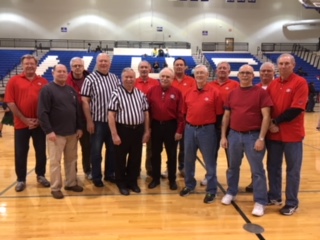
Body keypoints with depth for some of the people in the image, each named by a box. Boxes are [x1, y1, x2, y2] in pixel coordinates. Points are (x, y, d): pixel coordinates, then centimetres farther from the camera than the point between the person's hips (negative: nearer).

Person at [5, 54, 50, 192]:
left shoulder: (43, 82, 4)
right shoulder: (14, 81, 1)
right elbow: (10, 102, -4)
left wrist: (40, 119, -7)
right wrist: (24, 119, -10)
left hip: (40, 124, 1)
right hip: (21, 124, -1)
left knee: (41, 152, 10)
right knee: (20, 153, 7)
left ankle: (41, 175, 28)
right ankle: (21, 180, 21)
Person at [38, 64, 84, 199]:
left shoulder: (71, 90, 13)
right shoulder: (47, 90, -6)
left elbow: (78, 110, 15)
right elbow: (42, 113, -12)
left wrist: (79, 127, 9)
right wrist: (49, 131, -17)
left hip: (72, 132, 6)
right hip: (56, 133, -6)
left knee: (71, 160, 13)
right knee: (55, 161, 2)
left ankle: (71, 183, 27)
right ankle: (55, 188, 13)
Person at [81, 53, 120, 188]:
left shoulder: (115, 79, 8)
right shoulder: (90, 79, -6)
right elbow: (84, 101, -9)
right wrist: (89, 121, -12)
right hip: (98, 121, -4)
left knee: (112, 149, 14)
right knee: (96, 150, 6)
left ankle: (110, 174, 29)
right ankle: (96, 177, 19)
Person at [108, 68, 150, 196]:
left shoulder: (140, 94, 7)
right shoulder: (116, 93, -7)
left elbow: (145, 113, 12)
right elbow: (111, 115, -11)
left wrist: (146, 131, 7)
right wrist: (114, 134, -15)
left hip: (138, 130, 4)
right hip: (123, 130, -4)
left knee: (136, 157, 13)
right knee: (120, 158, 8)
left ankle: (132, 181, 30)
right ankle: (121, 183, 25)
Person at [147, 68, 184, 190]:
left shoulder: (177, 92, -3)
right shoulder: (152, 91, 1)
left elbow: (180, 113, -4)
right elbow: (147, 110, 1)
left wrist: (179, 130, -8)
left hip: (171, 126, -1)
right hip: (156, 125, 2)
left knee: (171, 154, 9)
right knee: (155, 153, 11)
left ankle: (172, 180, 23)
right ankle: (155, 178, 26)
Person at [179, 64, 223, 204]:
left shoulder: (214, 92, -4)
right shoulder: (188, 93, 8)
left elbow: (219, 114, -5)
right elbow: (184, 112, 12)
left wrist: (217, 131, -8)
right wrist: (183, 128, 10)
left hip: (207, 130, -4)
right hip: (190, 129, 4)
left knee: (209, 161, 5)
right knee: (188, 159, 14)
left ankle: (211, 190, 16)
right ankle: (189, 185, 33)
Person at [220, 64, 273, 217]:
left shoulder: (261, 92, -4)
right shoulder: (232, 93, 9)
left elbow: (266, 116, -9)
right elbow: (226, 116, 11)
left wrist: (261, 138, -14)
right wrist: (223, 136, 6)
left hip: (253, 136, -4)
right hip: (234, 135, 4)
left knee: (257, 170, 2)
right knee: (233, 167, 17)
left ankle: (260, 202, 13)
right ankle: (231, 193, 35)